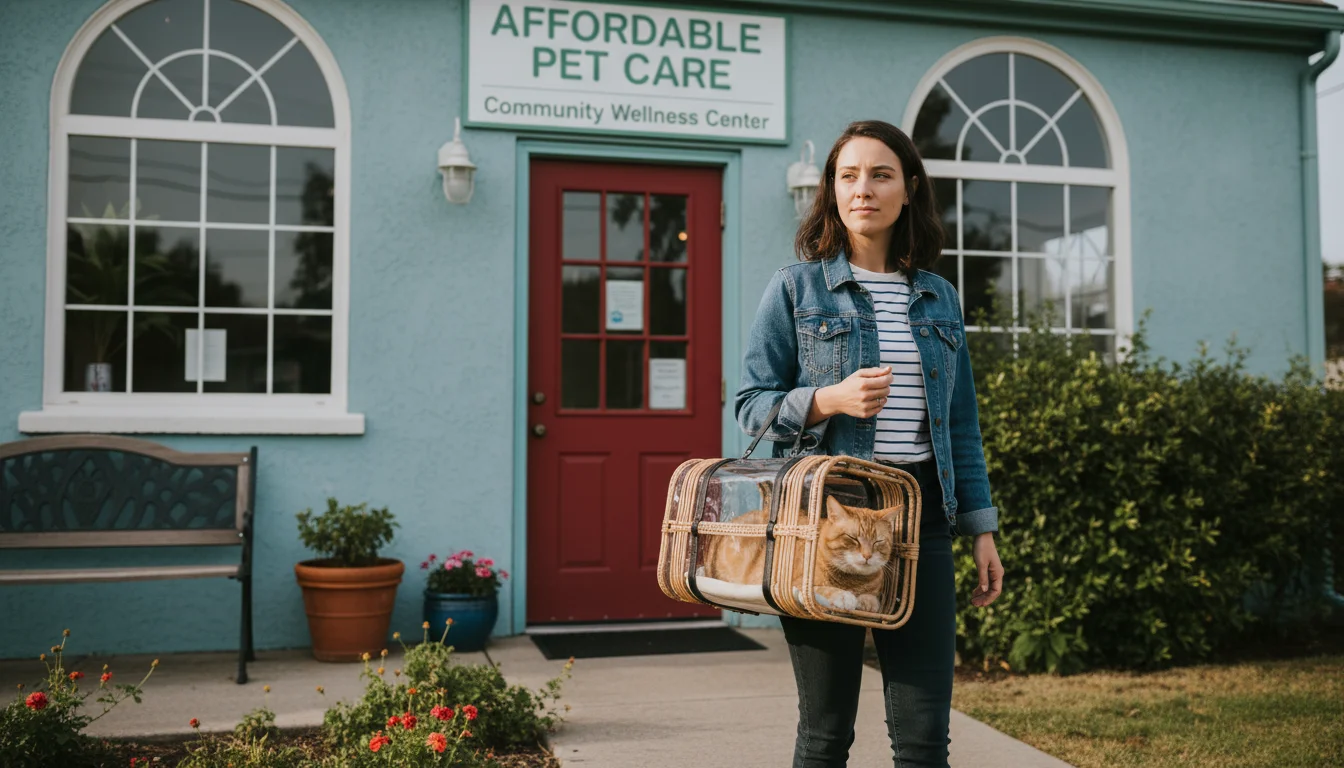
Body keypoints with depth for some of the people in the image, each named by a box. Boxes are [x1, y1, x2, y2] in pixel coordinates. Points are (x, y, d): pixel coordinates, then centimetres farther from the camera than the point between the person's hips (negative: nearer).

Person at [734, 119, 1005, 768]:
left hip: (920, 518, 3)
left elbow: (961, 423, 16)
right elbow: (750, 404, 1)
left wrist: (981, 528, 11)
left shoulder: (940, 298, 14)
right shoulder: (795, 288, 3)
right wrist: (828, 401, -16)